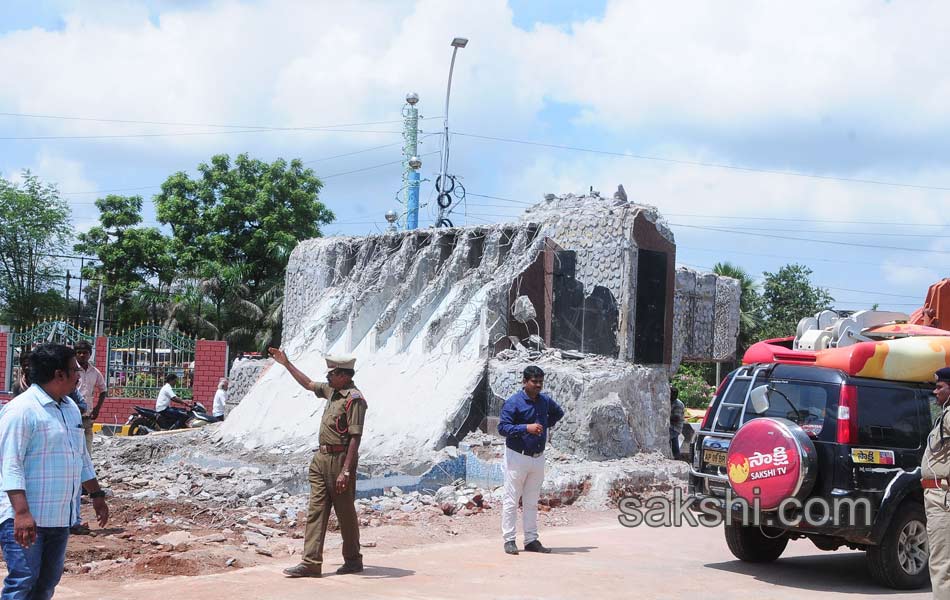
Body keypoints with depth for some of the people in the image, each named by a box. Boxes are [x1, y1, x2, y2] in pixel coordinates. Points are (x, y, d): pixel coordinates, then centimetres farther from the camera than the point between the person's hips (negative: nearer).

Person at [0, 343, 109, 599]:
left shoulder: (70, 408, 15)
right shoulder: (22, 409, -13)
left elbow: (82, 458, 25)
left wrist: (97, 495, 24)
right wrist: (21, 512, -26)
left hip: (59, 517, 9)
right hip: (25, 518, -8)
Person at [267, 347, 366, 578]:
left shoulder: (354, 399, -16)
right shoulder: (332, 391, 12)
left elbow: (355, 438, -21)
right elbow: (308, 384, 31)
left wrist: (346, 471, -25)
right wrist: (287, 364, 32)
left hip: (340, 460, -9)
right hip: (321, 458, 9)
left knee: (345, 512, 5)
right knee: (316, 510, 3)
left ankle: (353, 559, 20)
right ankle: (311, 563, 2)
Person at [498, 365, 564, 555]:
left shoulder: (545, 401, 6)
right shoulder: (513, 402, -12)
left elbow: (558, 413, 26)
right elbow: (502, 427, -20)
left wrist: (545, 425, 10)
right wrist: (526, 428, -30)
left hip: (538, 458, 6)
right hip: (517, 456, -6)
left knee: (532, 502, 11)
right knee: (512, 500, -2)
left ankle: (531, 540, 17)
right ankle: (509, 540, 3)